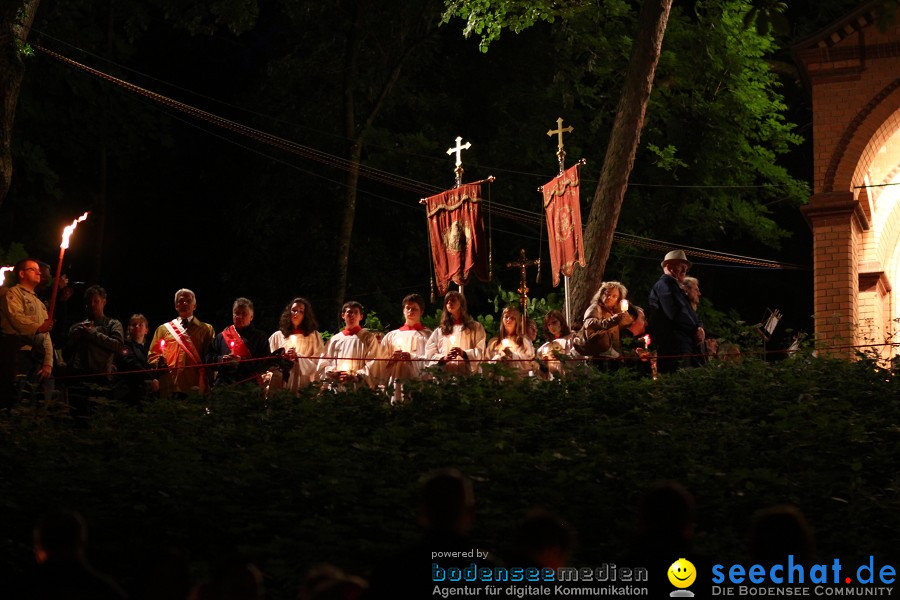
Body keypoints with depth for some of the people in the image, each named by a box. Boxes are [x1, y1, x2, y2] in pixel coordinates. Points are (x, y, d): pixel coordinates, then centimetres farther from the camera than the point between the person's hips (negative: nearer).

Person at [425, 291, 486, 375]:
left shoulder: (475, 327, 15)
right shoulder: (439, 330, 19)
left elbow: (480, 351, 4)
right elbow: (430, 354, 9)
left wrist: (464, 353, -15)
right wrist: (443, 358, -11)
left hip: (468, 373, -1)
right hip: (444, 374, 2)